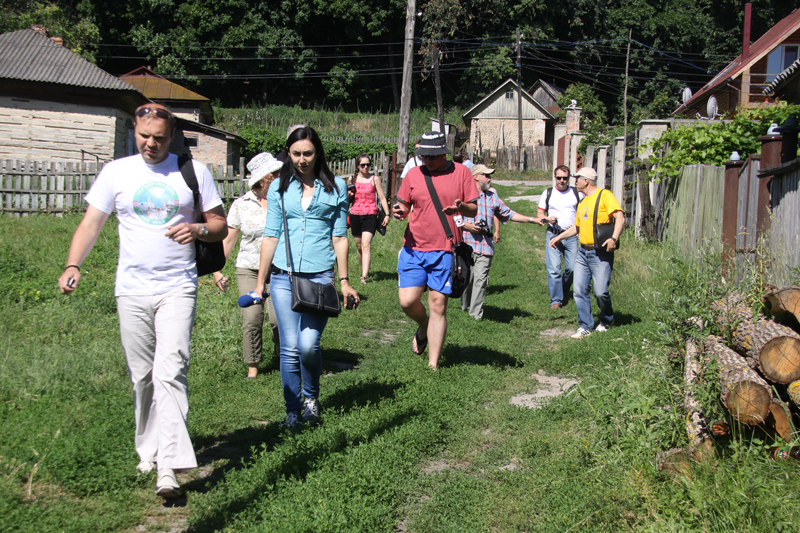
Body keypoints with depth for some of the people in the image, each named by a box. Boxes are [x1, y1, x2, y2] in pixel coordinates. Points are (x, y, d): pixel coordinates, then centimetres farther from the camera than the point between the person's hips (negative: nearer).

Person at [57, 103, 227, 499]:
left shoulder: (194, 172, 5)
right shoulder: (116, 172, 6)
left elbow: (220, 225, 9)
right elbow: (91, 223, 4)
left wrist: (199, 230, -14)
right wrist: (72, 266, -12)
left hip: (178, 288, -2)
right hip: (132, 289, 2)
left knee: (170, 371, -15)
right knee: (141, 376, 9)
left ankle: (169, 466, -19)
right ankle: (149, 450, 26)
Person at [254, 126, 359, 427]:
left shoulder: (335, 187, 7)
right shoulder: (279, 188, 9)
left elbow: (339, 237, 8)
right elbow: (271, 236, 10)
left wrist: (344, 281, 5)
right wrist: (260, 283, 8)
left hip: (320, 276, -1)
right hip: (284, 276, 2)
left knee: (308, 345, -10)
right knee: (289, 348, -1)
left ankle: (311, 397, 17)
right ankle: (293, 409, 13)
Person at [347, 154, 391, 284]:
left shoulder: (374, 179, 2)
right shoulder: (352, 179, 10)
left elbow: (382, 198, 5)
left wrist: (387, 214, -2)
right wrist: (349, 194, 0)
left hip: (370, 215, -3)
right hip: (355, 215, 4)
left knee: (366, 244, -16)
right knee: (359, 245, 11)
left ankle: (364, 276, -23)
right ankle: (363, 269, 31)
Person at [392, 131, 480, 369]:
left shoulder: (460, 172, 2)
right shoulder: (413, 174, 8)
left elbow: (474, 209, 4)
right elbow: (404, 206, 15)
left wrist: (461, 208, -19)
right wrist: (400, 211, -9)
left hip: (444, 251, -2)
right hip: (414, 249, 2)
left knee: (438, 306, -2)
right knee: (408, 301, -5)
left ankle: (433, 365, 6)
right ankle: (423, 328, 31)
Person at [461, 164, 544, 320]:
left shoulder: (492, 197, 20)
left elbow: (509, 214, 24)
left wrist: (532, 219, 19)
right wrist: (466, 225, -9)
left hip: (485, 246, 3)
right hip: (466, 244, -3)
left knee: (481, 279, -6)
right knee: (466, 278, 0)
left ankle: (476, 314, -7)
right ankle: (465, 308, 17)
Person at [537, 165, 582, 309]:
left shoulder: (576, 193, 8)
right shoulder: (548, 193, 8)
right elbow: (540, 214, 11)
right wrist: (547, 218, -12)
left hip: (572, 235, 1)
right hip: (553, 234, -1)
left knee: (572, 268, -1)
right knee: (553, 269, -7)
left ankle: (564, 292, 25)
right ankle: (556, 300, 0)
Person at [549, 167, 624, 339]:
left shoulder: (604, 195, -6)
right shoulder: (582, 202, 19)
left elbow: (620, 217, -15)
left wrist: (614, 238, -27)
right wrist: (559, 237, 30)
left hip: (600, 253, -7)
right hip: (583, 252, 8)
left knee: (601, 292, -7)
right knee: (579, 290, 0)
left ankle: (606, 321, 19)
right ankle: (585, 326, 9)